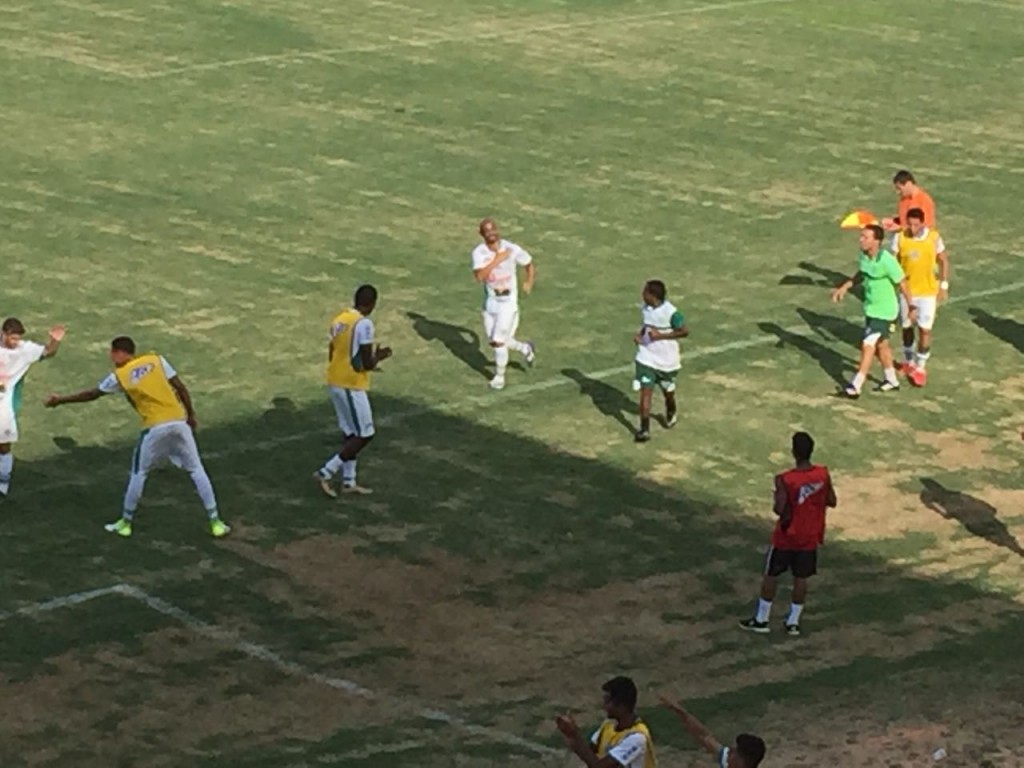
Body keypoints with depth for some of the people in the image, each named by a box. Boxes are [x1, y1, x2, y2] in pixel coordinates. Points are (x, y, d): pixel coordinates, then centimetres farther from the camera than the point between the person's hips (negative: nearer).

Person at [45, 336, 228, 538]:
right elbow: (180, 387, 4)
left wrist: (60, 400, 27)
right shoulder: (156, 360, 7)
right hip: (178, 422, 2)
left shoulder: (119, 376, 3)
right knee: (196, 470, 9)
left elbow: (91, 395, 14)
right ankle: (215, 522, 7)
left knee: (139, 474, 17)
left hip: (155, 428, -2)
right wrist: (191, 414, 15)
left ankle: (126, 523, 23)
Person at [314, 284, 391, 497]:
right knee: (365, 435, 1)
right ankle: (326, 472, -4)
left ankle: (349, 482, 20)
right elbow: (368, 363, -19)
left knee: (350, 433, 17)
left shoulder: (339, 320, 7)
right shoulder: (364, 324, -19)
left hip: (335, 382, 9)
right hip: (351, 386, -9)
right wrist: (378, 356, 3)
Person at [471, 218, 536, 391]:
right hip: (490, 301, 3)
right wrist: (497, 259, -31)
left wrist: (529, 282, -10)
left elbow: (529, 264, 5)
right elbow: (479, 276, -27)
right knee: (494, 342, 12)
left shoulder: (512, 249, -13)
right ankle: (525, 348, 39)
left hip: (508, 301, -3)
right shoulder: (479, 252, -12)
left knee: (498, 341, -7)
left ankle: (499, 375, 16)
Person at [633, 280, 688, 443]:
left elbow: (685, 331, -18)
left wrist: (661, 335, -25)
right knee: (646, 391, -8)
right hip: (647, 357, 3)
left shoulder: (670, 312, -24)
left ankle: (671, 412, 52)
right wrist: (640, 334, -6)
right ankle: (644, 429, -7)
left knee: (668, 391, 19)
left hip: (666, 360, -3)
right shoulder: (646, 308, -5)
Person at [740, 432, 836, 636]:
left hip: (786, 537, -4)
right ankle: (793, 622, 21)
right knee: (801, 578, 15)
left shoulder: (785, 480, -24)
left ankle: (761, 620, 21)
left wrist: (777, 496, -7)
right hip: (810, 537, 4)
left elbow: (780, 510, -27)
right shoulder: (823, 474, -10)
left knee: (771, 575, 12)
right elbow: (832, 502, -1)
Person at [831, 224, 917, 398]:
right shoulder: (864, 255, -5)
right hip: (870, 308, 8)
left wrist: (911, 307, -12)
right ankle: (891, 380, 38)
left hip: (884, 312, -8)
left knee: (868, 346, -7)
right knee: (881, 345, 20)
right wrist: (844, 287, 8)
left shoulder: (886, 261, -27)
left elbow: (902, 284, -18)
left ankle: (856, 386, -2)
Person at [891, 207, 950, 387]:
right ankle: (908, 361, 39)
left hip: (928, 292, -1)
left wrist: (943, 286, 0)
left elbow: (943, 260, 1)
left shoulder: (934, 237, -13)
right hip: (906, 291, 1)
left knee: (925, 330, -3)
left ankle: (920, 367, 11)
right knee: (907, 327, 16)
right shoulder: (899, 237, -14)